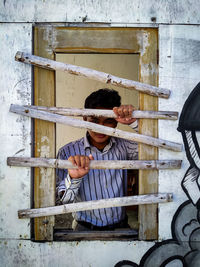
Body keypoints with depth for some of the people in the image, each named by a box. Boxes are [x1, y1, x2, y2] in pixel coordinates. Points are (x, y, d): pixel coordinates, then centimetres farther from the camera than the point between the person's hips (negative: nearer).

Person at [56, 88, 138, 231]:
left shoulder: (123, 146, 2)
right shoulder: (68, 152, -4)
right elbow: (65, 200, -9)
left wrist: (134, 122, -25)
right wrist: (73, 178, -28)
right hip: (84, 229, -1)